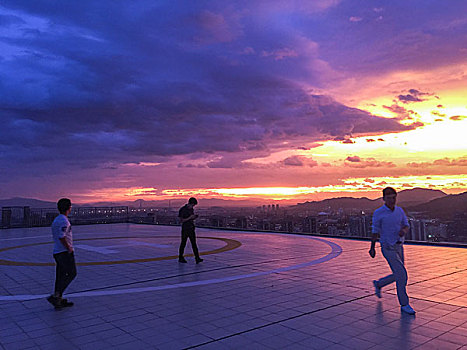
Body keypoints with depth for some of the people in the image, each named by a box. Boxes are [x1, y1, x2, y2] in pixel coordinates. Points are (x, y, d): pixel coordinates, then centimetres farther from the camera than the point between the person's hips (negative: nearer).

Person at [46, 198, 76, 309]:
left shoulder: (56, 220, 16)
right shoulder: (64, 221, -15)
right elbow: (61, 237, -24)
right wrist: (69, 248, -14)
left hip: (57, 252, 10)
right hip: (65, 252, -10)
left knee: (60, 276, 11)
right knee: (71, 274, -4)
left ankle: (59, 300, 15)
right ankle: (56, 295, -10)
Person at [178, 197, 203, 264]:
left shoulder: (191, 209, 10)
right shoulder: (183, 210, -11)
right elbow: (181, 220, -13)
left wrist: (194, 217, -1)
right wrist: (190, 218, -20)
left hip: (191, 228, 6)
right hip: (185, 229, -6)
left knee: (194, 243, 0)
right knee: (183, 243, 4)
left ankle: (197, 258, -3)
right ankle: (180, 258, 18)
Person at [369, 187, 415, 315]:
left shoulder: (400, 210, 4)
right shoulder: (378, 213, -11)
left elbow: (406, 226, 8)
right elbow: (375, 231, -4)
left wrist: (404, 231, -16)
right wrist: (372, 247, 0)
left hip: (399, 247, 6)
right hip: (388, 248, -6)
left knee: (398, 275, 13)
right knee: (402, 274, -12)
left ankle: (378, 284, 39)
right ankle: (404, 305, 3)